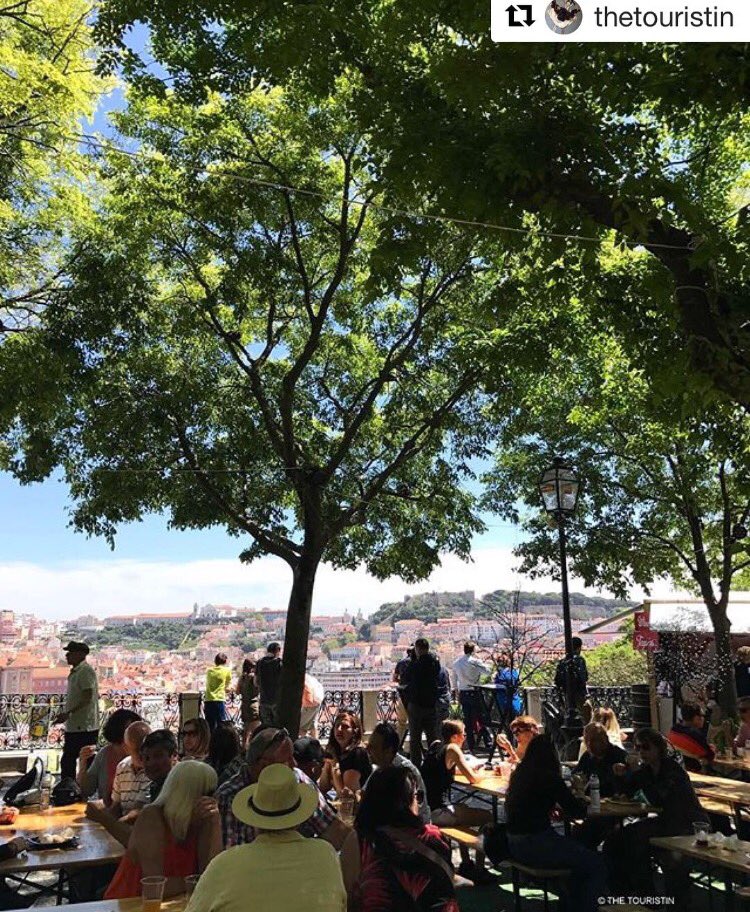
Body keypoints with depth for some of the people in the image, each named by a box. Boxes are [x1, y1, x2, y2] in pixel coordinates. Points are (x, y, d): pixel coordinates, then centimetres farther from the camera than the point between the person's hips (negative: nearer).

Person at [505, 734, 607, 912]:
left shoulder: (518, 773, 9)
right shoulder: (549, 777, -12)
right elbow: (576, 810, -5)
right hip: (534, 845, -8)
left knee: (580, 855, 23)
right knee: (597, 867, -1)